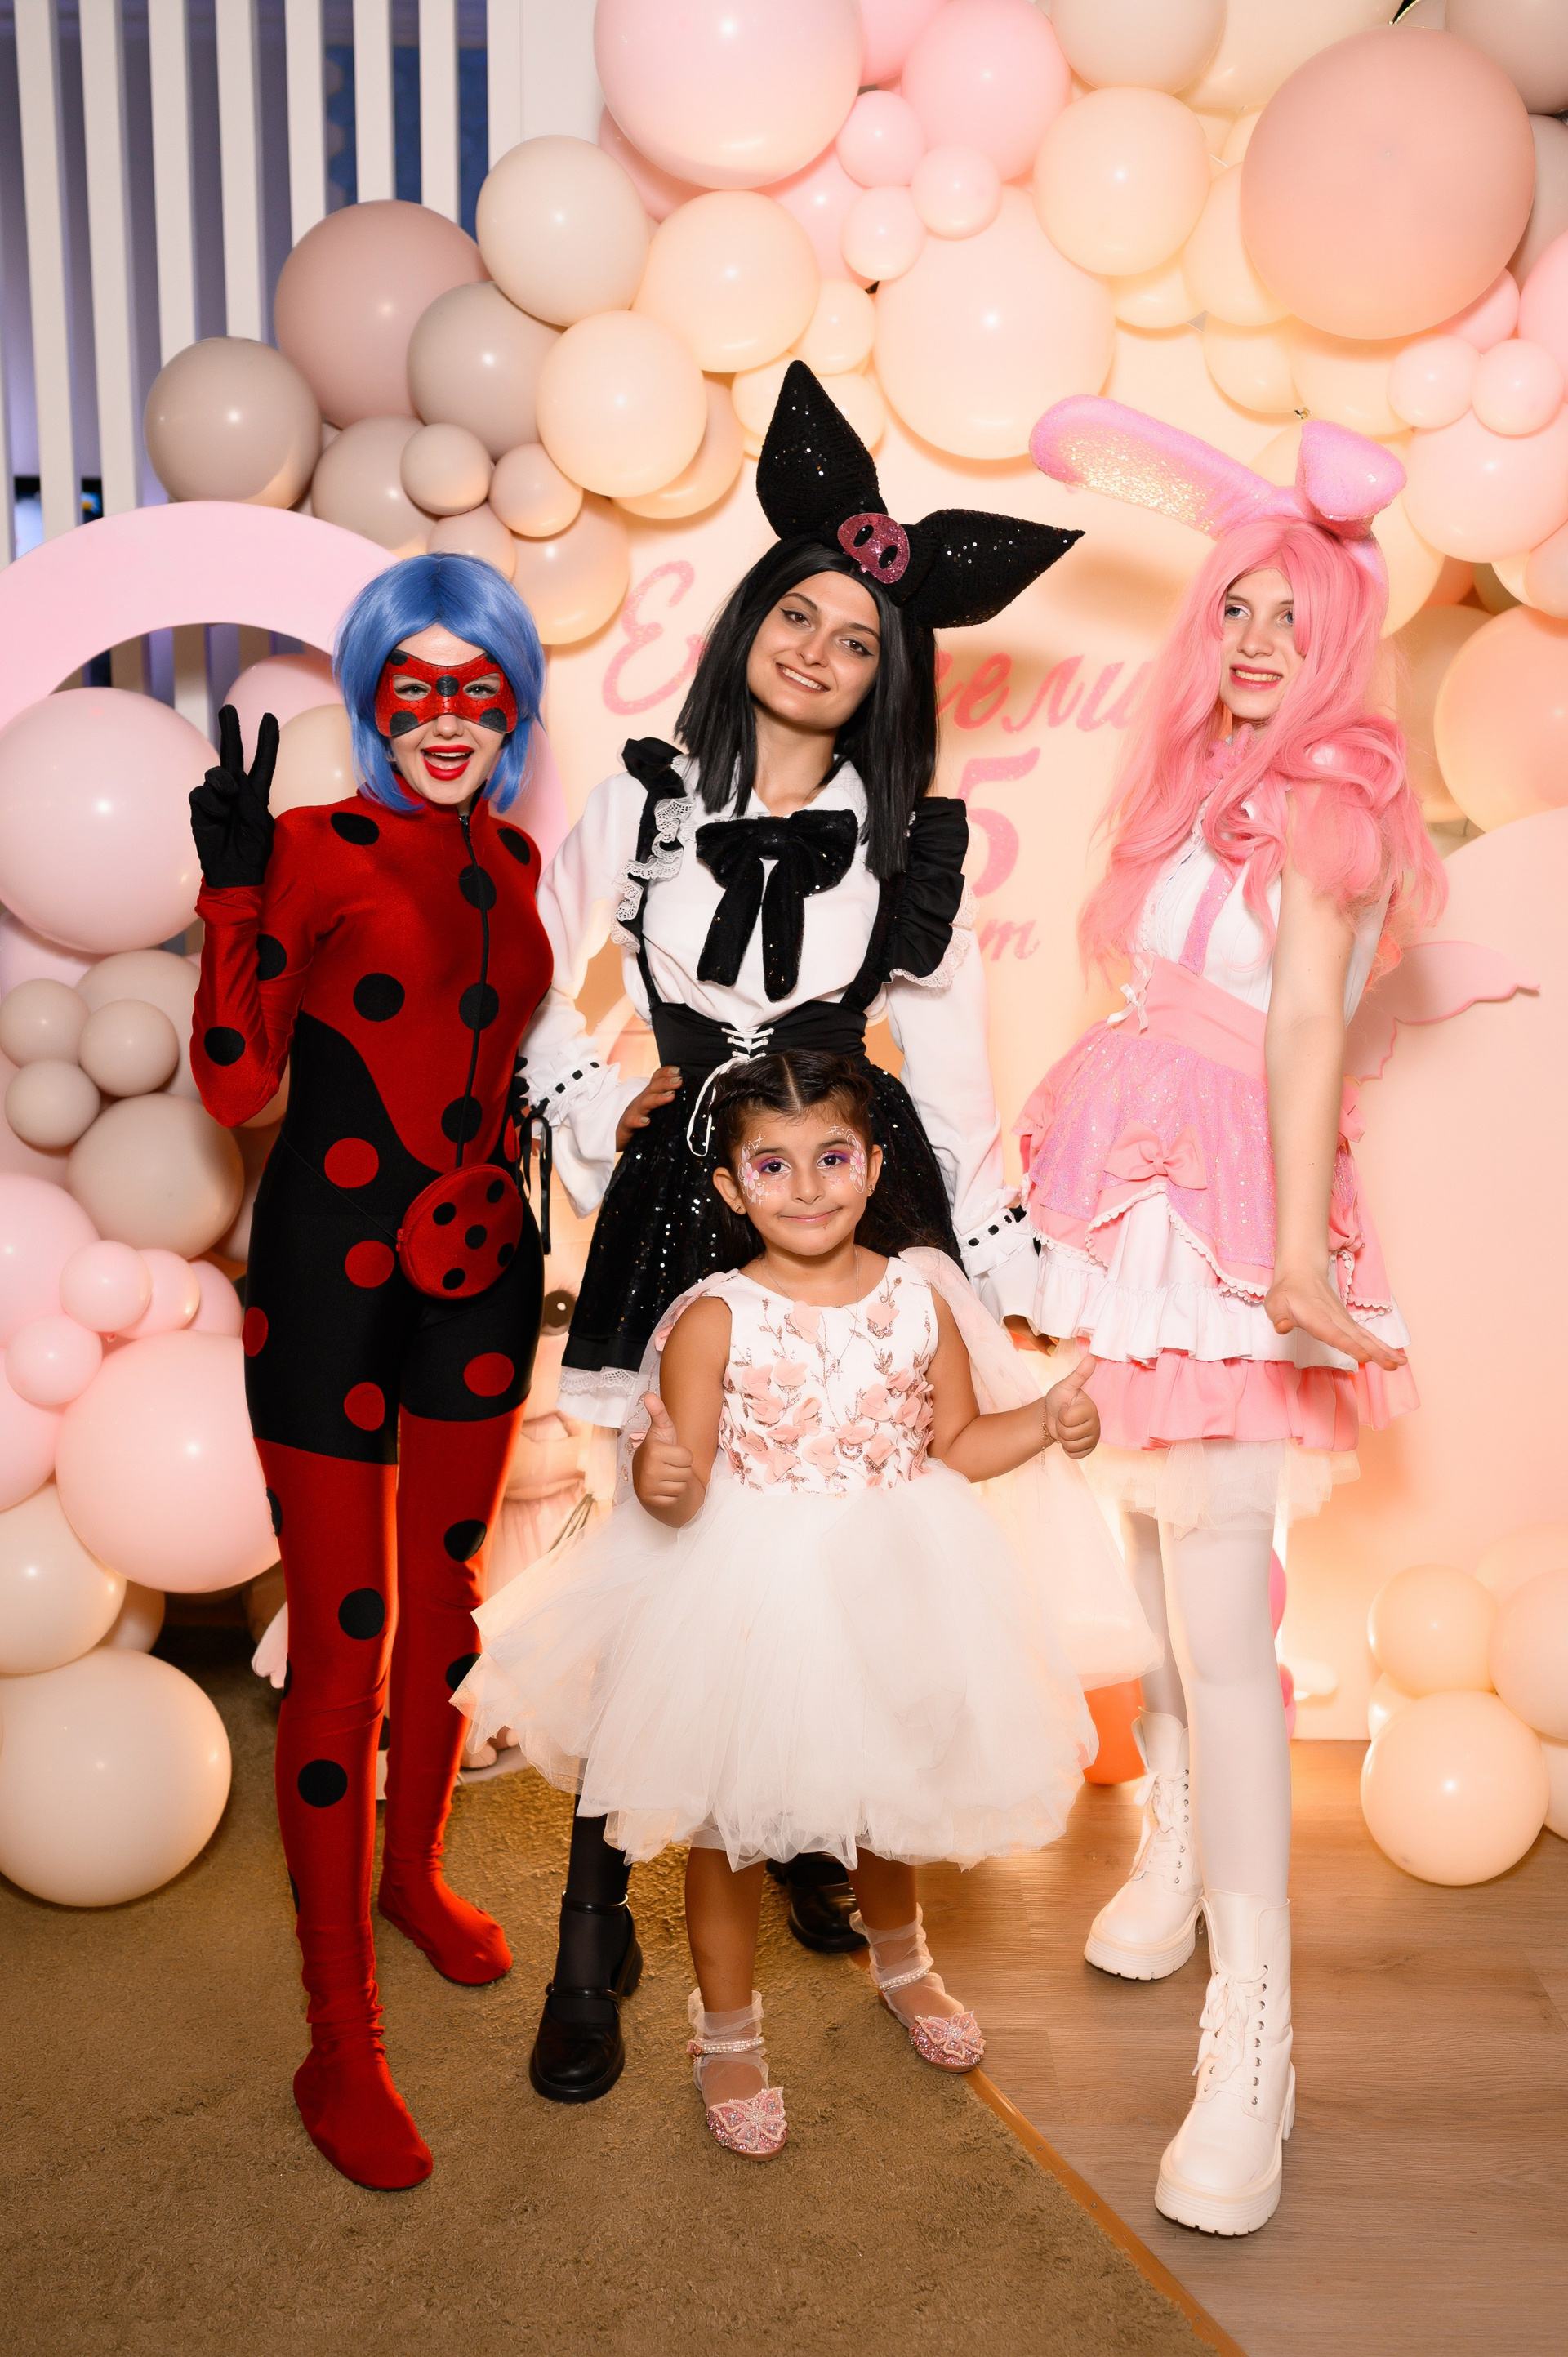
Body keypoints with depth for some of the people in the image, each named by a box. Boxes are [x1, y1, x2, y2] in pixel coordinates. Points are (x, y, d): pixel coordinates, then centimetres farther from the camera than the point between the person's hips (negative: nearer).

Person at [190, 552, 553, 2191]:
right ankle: (340, 2044, 16)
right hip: (333, 1273, -6)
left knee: (449, 1595, 20)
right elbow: (233, 1084, -19)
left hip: (481, 1266, 6)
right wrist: (233, 890, -27)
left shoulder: (512, 860, 7)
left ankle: (412, 1872, 45)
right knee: (344, 1644, 1)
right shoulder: (314, 852, -11)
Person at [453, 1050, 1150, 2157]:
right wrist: (659, 1480, -40)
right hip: (748, 1593, -3)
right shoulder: (713, 1320, -16)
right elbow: (683, 1489, -18)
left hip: (891, 1587, 3)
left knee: (892, 1790, 24)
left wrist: (1046, 1421, -11)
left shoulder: (920, 1299, -6)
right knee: (733, 1816, 11)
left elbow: (955, 1445, 3)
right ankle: (729, 2032, 37)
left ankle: (900, 1959, 56)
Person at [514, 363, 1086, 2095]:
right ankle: (593, 1933, 9)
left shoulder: (909, 844, 6)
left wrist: (1006, 1269, 3)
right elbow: (530, 991, 10)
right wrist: (600, 1107, -4)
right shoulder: (643, 800, 5)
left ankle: (810, 1847, 28)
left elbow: (949, 1066, 6)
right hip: (677, 1201, -1)